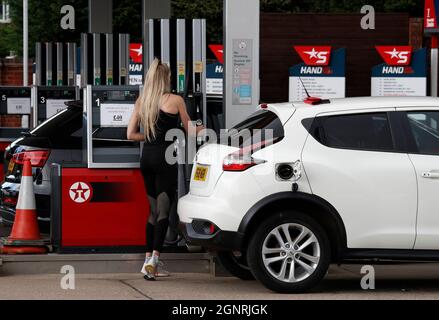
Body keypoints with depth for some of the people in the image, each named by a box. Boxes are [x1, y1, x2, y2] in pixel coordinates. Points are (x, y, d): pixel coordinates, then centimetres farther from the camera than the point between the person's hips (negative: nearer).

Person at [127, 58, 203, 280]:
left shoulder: (141, 102, 9)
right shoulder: (175, 100, -3)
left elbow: (131, 134, 9)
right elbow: (189, 129, 7)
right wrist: (201, 129, 27)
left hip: (146, 159, 5)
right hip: (165, 158, -5)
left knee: (153, 210, 14)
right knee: (163, 210, -6)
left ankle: (148, 258, 10)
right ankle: (154, 258, -19)